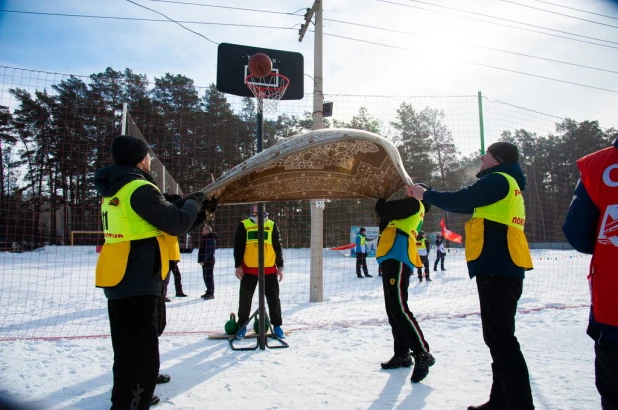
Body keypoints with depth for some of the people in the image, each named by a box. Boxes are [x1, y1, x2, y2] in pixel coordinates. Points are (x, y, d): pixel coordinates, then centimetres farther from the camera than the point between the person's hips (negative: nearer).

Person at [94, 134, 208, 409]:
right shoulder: (139, 189, -16)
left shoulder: (113, 190, 14)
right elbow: (178, 223, -14)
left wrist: (178, 204, 18)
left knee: (129, 348, 23)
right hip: (138, 284, -10)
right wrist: (194, 202, 3)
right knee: (141, 353, -5)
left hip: (119, 281, 10)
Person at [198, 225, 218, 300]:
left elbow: (207, 251, -23)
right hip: (207, 261, 11)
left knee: (208, 277, -9)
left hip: (208, 261, -11)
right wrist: (202, 260, 21)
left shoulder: (209, 239, -16)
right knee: (206, 277, 15)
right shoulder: (207, 238, 18)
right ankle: (209, 292, 22)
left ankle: (210, 293, -6)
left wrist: (202, 260, -22)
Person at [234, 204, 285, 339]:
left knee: (274, 298, 6)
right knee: (245, 298, 9)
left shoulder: (272, 225, 7)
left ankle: (277, 325, 20)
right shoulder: (244, 225, 2)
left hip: (269, 269, 1)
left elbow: (278, 247, 9)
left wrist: (280, 266, 5)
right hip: (248, 269, -1)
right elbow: (238, 247, 2)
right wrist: (238, 266, -4)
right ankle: (242, 325, 23)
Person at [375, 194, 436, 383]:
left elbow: (383, 211, -9)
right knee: (393, 310, 12)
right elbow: (386, 224, 23)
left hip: (397, 259, -10)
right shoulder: (409, 209, 27)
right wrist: (385, 205, 15)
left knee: (398, 308, -15)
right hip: (393, 259, 10)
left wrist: (381, 200, 11)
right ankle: (402, 354, 19)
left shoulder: (414, 204, -1)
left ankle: (422, 354, -11)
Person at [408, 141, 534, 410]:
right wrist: (425, 195, 22)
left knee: (500, 339, -8)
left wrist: (425, 195, 5)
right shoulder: (505, 184, 23)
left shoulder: (499, 180, -7)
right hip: (502, 269, 11)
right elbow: (467, 205, 24)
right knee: (498, 337, 15)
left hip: (497, 270, -11)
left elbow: (459, 201, -11)